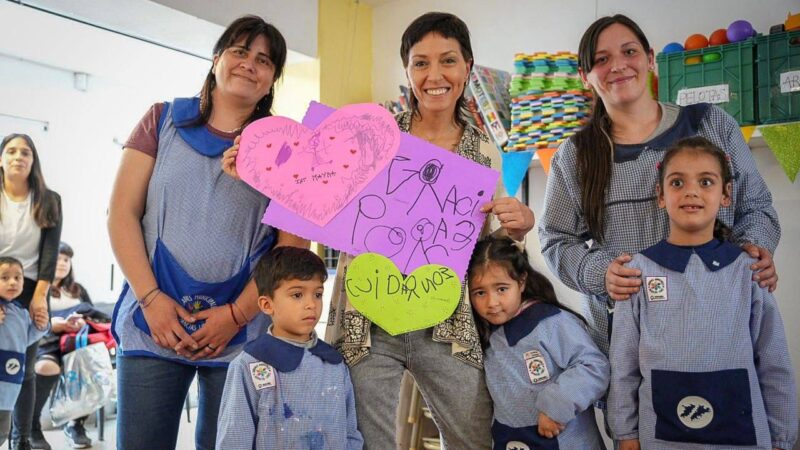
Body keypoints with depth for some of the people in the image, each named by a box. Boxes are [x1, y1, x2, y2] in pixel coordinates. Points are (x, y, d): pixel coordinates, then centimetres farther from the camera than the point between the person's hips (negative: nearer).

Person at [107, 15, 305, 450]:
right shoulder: (162, 121, 8)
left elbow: (293, 245, 0)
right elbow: (122, 213, 3)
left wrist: (236, 314, -9)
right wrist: (151, 297, -7)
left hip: (241, 333, 0)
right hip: (153, 322, 1)